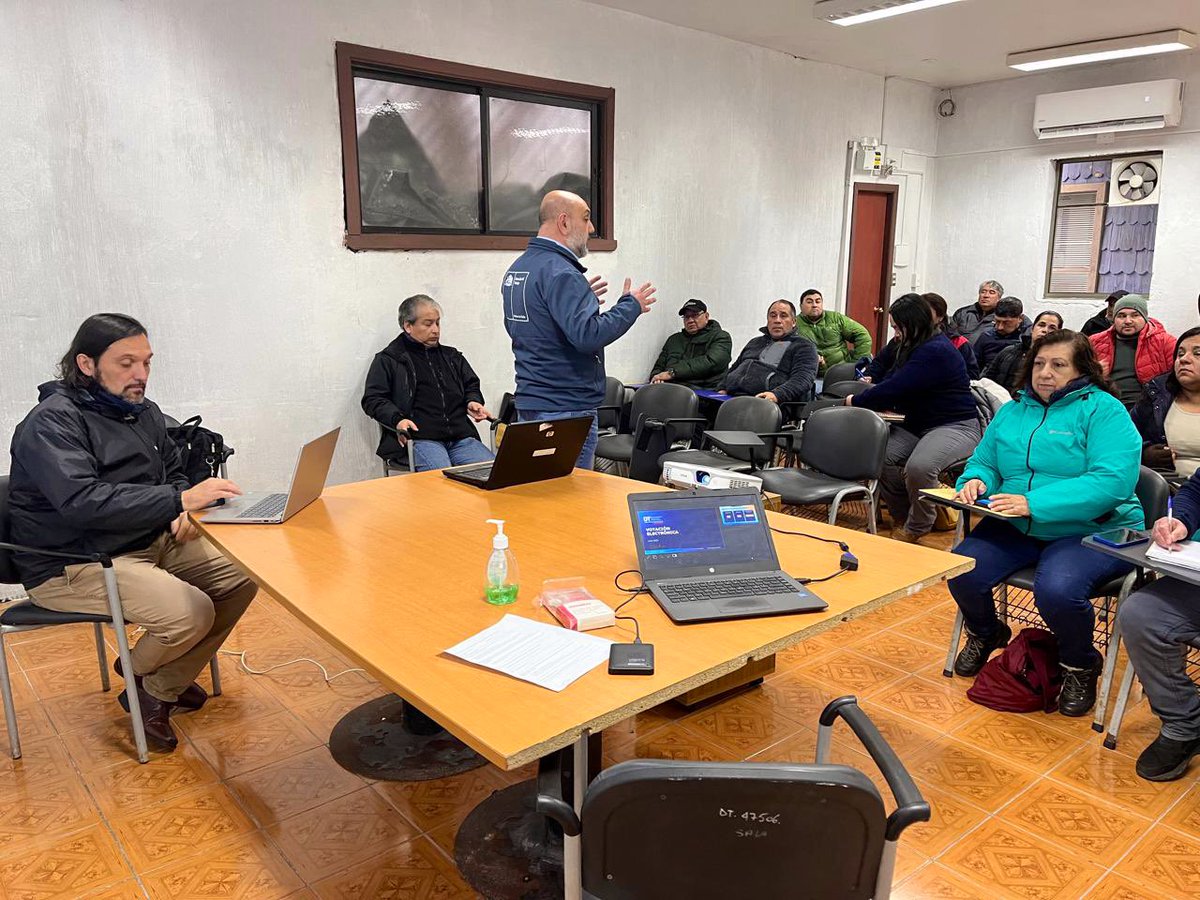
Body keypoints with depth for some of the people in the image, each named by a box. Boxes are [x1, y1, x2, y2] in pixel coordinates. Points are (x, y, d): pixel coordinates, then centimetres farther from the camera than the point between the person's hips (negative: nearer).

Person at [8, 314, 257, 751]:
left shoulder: (143, 411, 7)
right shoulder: (52, 421, -17)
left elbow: (173, 470, 22)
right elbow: (81, 501, -32)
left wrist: (182, 512, -1)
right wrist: (179, 500, -37)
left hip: (150, 541, 9)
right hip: (71, 564, -8)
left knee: (241, 579, -6)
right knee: (191, 613, -27)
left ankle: (163, 689, 6)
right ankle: (138, 672, 10)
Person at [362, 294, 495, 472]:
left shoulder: (452, 356, 27)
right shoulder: (388, 360, 12)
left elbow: (471, 386, 35)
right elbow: (372, 399, 5)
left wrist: (473, 402, 11)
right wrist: (397, 419, -13)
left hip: (461, 436, 5)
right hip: (419, 438, -5)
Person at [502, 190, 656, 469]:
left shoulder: (517, 268, 12)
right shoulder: (560, 273, -19)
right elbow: (588, 336, -27)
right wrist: (631, 305, -12)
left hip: (529, 405, 10)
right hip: (565, 410, -10)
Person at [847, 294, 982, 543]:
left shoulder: (936, 352, -20)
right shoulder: (913, 347, 11)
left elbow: (894, 389, -24)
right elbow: (890, 381, 17)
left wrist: (856, 401, -10)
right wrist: (869, 398, -4)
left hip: (957, 426, -9)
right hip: (919, 424, 9)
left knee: (918, 466, -34)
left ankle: (916, 529, -6)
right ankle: (902, 518, 3)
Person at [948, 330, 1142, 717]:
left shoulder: (1104, 410, -6)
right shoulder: (1013, 410, 13)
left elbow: (1112, 482, -20)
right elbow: (984, 462, 16)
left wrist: (1034, 503, -29)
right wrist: (976, 480, -11)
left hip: (1093, 530, -4)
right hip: (1017, 528, 5)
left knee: (1057, 589, -33)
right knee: (961, 570, -20)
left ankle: (1080, 666, 3)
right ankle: (984, 634, 16)